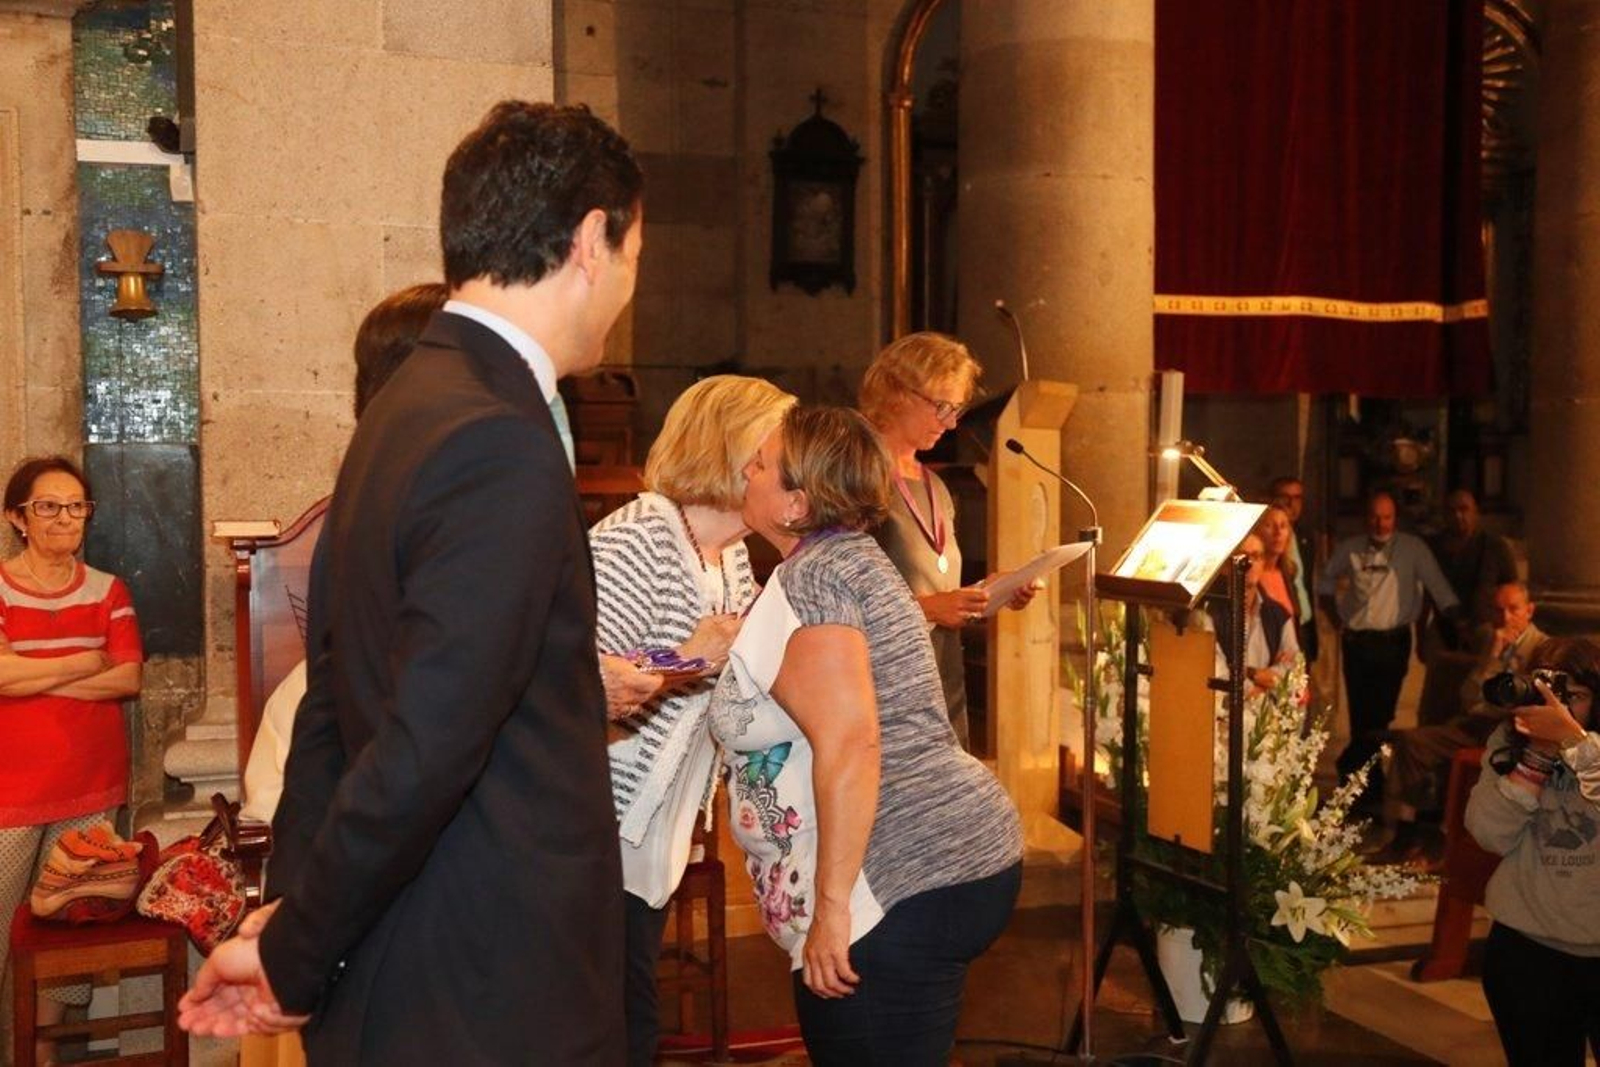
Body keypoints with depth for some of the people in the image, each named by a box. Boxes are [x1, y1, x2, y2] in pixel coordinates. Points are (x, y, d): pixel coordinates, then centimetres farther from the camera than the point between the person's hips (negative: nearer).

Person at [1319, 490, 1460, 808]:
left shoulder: (1413, 548, -2)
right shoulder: (1348, 549, 5)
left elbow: (1441, 591, -3)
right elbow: (1325, 584, 18)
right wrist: (1337, 620, 9)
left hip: (1393, 642, -2)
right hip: (1355, 642, 2)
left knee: (1380, 715, -8)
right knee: (1361, 717, 5)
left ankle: (1350, 767, 12)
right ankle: (1370, 791, 18)